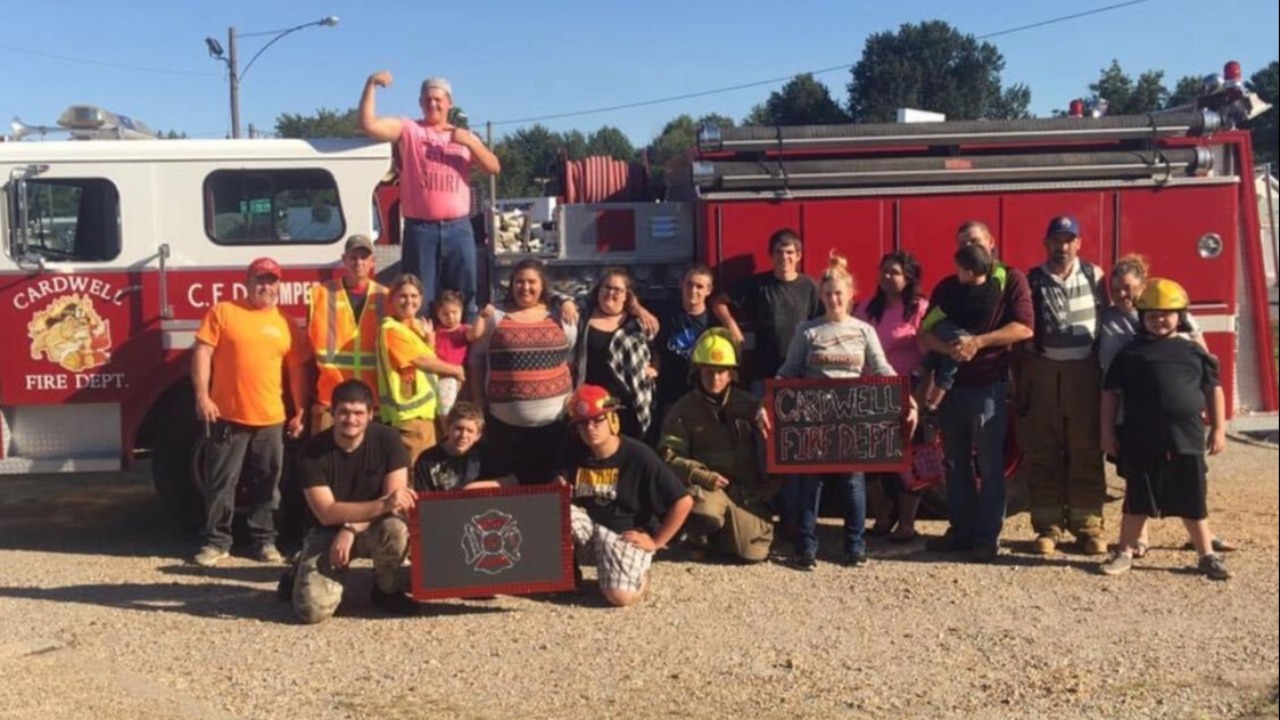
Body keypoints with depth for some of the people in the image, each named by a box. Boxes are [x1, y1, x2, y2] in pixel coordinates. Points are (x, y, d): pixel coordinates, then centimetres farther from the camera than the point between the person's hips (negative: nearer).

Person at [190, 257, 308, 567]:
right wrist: (202, 396, -11)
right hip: (227, 417, -2)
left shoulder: (286, 324, 9)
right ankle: (216, 541, 13)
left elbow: (297, 370, 11)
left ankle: (264, 540, 19)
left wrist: (300, 412, 7)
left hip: (271, 419, 2)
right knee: (220, 483, 3)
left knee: (265, 486, 9)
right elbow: (202, 353, -3)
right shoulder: (223, 312, 2)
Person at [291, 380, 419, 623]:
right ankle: (305, 574, 15)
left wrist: (351, 529, -29)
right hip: (326, 532, -1)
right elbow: (326, 513, -23)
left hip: (372, 528, 1)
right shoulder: (312, 450, -16)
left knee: (395, 529, -36)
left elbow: (395, 501, -16)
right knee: (313, 610, -22)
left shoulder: (387, 439, -13)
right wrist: (382, 505, -37)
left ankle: (388, 590, -5)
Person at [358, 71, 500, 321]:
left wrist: (470, 143, -10)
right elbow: (368, 125, -9)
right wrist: (371, 85, -16)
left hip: (458, 228, 2)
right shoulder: (408, 129, 5)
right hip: (420, 229, -2)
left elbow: (494, 168, 3)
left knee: (464, 299, 7)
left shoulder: (465, 136, 14)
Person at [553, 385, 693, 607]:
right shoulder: (573, 453, -2)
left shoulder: (638, 456, -16)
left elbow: (683, 502, -16)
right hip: (587, 526, 4)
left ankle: (639, 573, 8)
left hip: (626, 534, -4)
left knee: (621, 595, -28)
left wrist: (656, 542, -13)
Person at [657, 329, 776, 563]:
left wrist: (769, 488, -5)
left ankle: (726, 533, 24)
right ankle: (701, 535, 1)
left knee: (753, 552, -11)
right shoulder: (684, 409, 2)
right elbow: (669, 455, -4)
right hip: (706, 486, -2)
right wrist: (701, 475, -19)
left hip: (747, 490, 2)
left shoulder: (749, 404, 8)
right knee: (705, 510, -38)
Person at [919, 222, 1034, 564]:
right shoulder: (947, 287, 11)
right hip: (951, 384, 5)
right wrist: (948, 347, -18)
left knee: (989, 466, -1)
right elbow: (925, 332, 3)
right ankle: (960, 531, 20)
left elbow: (1024, 327, -12)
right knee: (955, 463, 11)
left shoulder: (1010, 279, -1)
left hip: (989, 386, -5)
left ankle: (987, 538, 5)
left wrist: (977, 341, -21)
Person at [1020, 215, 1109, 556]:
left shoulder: (1094, 276, 7)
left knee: (1087, 453, 4)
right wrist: (1018, 379, -2)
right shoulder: (1031, 282, 4)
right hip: (1042, 374, 0)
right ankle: (1048, 526, 11)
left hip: (1084, 374, 1)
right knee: (1043, 454, 3)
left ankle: (1087, 525, 12)